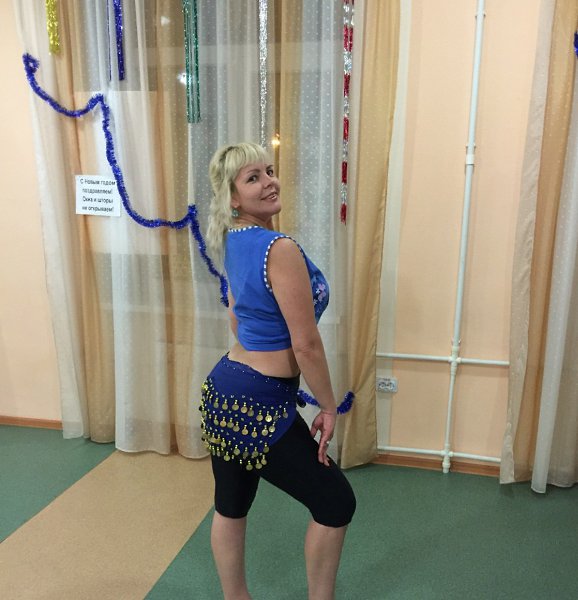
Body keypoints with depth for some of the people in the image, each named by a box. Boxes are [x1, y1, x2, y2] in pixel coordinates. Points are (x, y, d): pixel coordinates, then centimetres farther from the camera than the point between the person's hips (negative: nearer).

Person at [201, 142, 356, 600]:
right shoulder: (281, 249, -21)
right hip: (260, 405, -9)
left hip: (224, 389, 9)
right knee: (336, 503, 11)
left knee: (231, 506, 22)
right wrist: (329, 407, -6)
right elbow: (306, 344, -19)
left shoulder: (234, 240, 6)